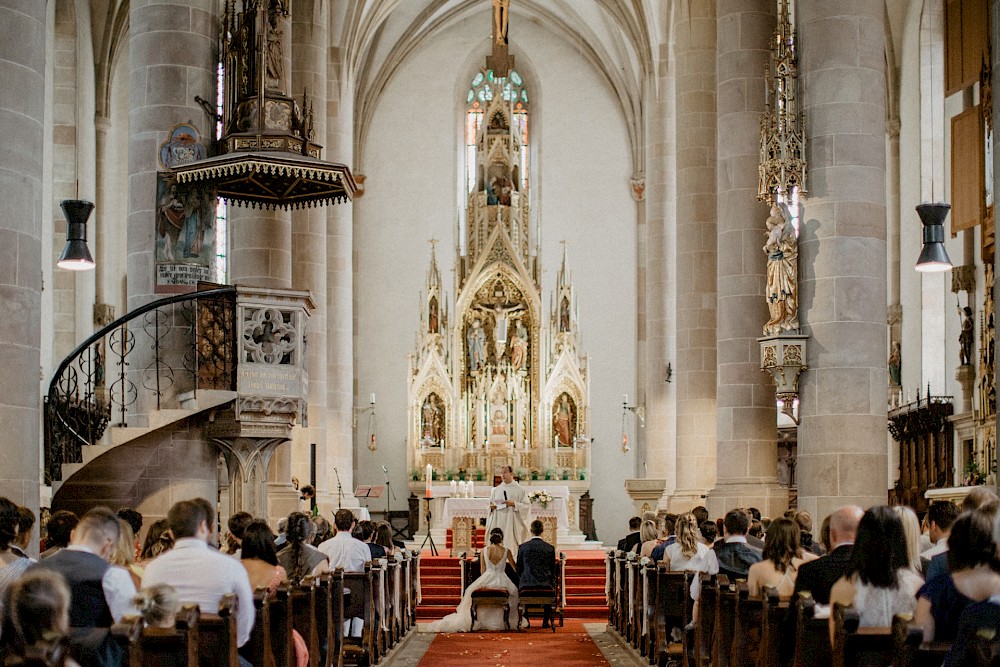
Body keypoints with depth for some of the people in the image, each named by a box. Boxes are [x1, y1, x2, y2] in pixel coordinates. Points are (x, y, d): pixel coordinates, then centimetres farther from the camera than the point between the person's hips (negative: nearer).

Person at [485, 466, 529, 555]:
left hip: (512, 522, -4)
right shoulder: (496, 490, 15)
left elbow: (525, 506, -2)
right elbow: (490, 505, 20)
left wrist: (514, 504, -16)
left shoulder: (519, 489, 3)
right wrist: (491, 507, -3)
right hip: (497, 522, 4)